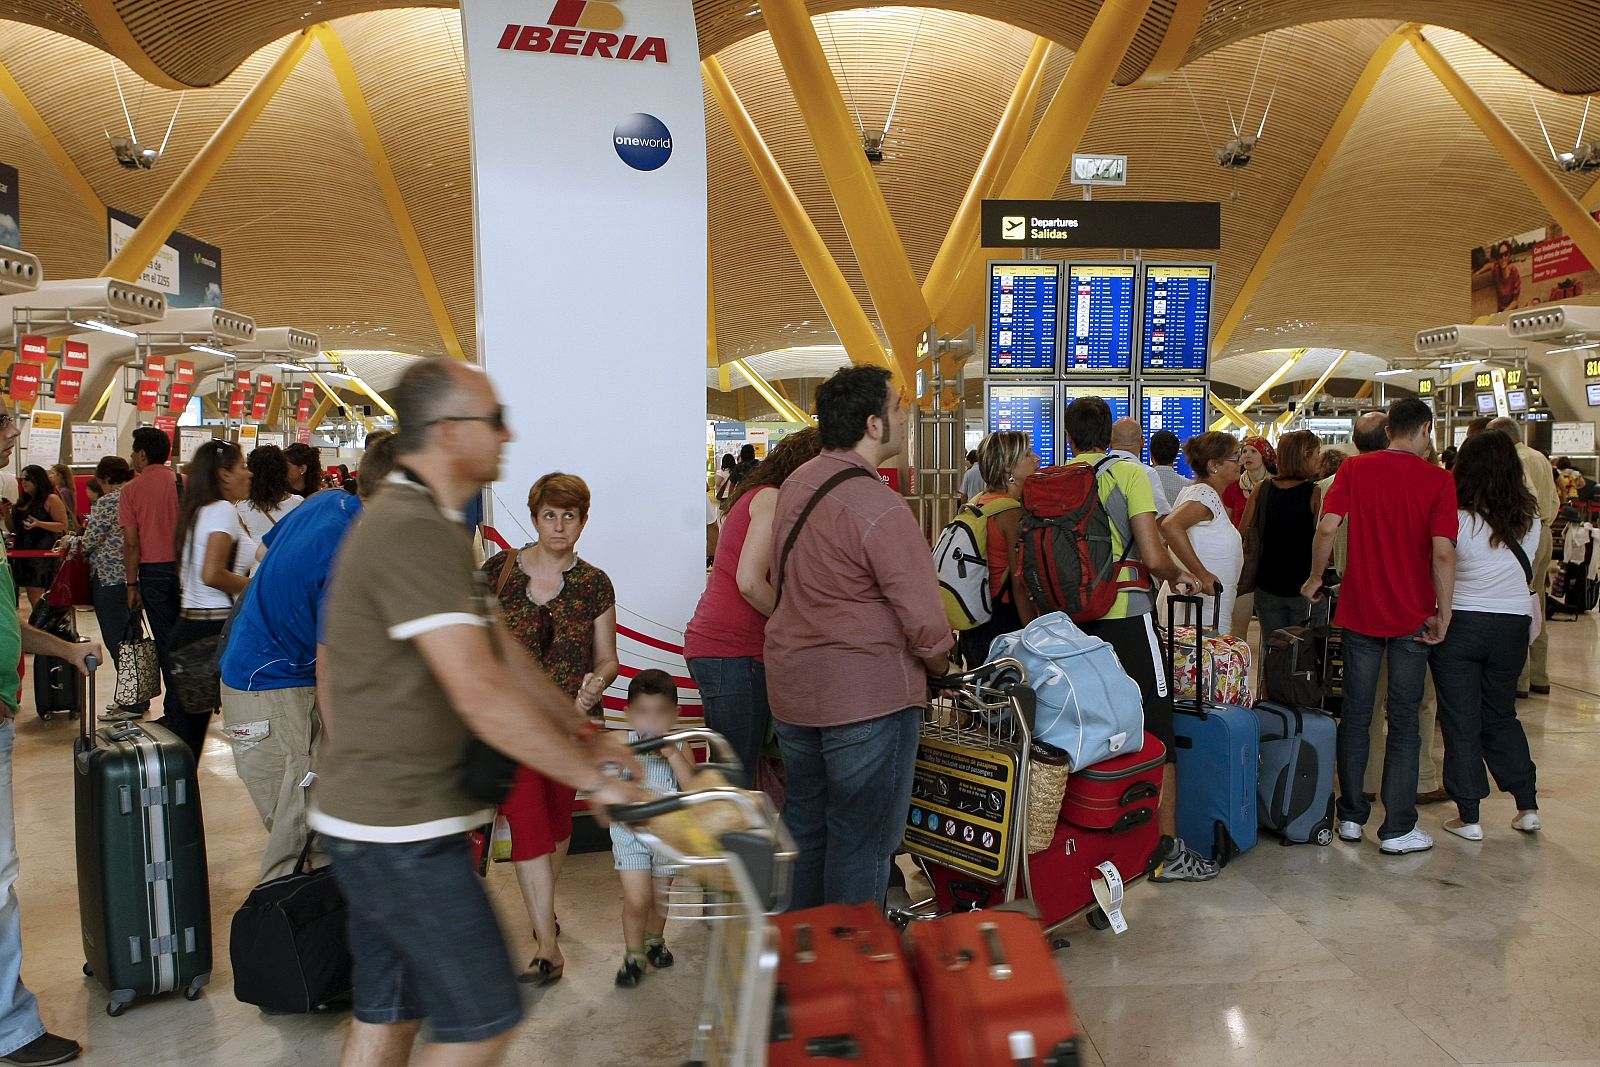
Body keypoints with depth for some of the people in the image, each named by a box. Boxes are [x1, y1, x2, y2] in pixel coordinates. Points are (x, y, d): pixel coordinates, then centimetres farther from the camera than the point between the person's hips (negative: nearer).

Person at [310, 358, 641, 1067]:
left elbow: (496, 646, 15)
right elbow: (480, 693, -28)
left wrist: (585, 733, 13)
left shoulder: (424, 524, 13)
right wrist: (593, 778, -19)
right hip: (400, 829, -10)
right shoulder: (414, 531, -23)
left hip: (379, 822, 10)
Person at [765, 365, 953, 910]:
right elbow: (924, 619, -19)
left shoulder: (796, 483, 6)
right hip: (868, 695, -8)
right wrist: (939, 665, 0)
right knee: (861, 841, 6)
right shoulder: (880, 509, -21)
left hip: (791, 682, 8)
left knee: (804, 824, 20)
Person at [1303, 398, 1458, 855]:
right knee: (1403, 721, 5)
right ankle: (1397, 828, 10)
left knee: (1356, 716, 12)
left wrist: (1315, 578, 4)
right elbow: (1442, 552, -14)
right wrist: (1443, 612, -5)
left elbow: (1327, 527, -10)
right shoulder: (1438, 480, -7)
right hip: (1412, 615, -2)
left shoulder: (1355, 469, -2)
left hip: (1360, 608, 2)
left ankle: (1351, 816, 20)